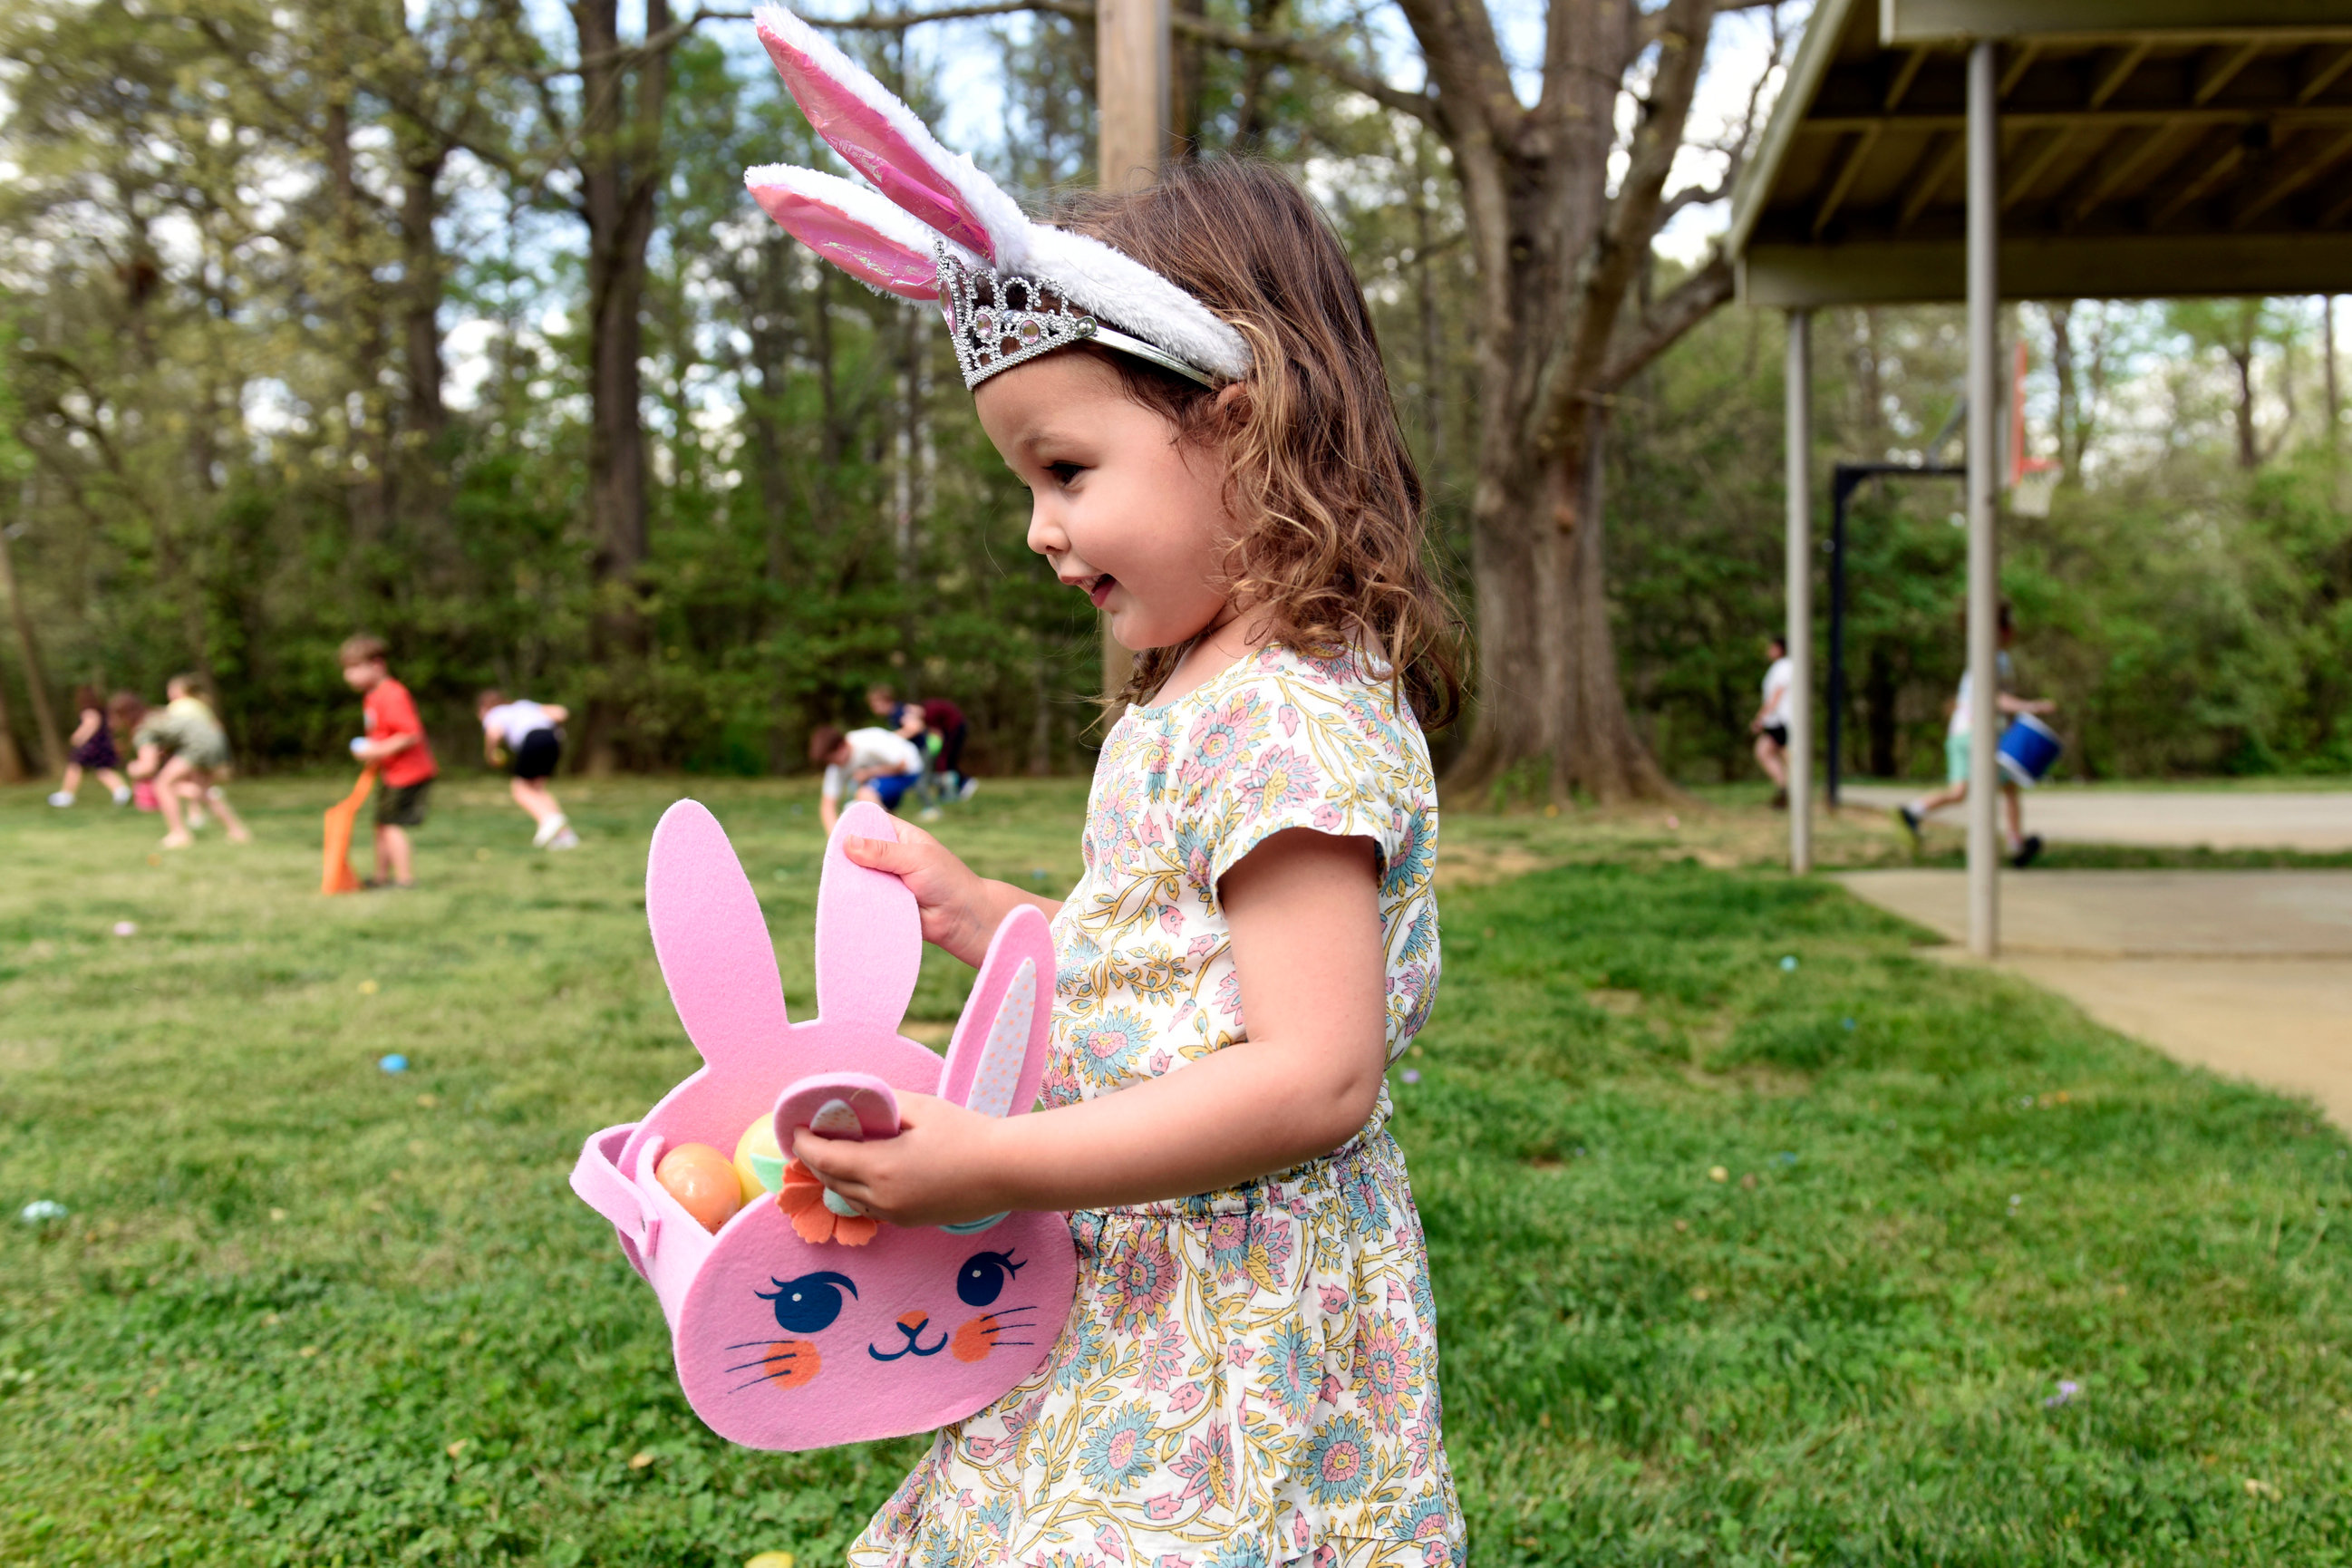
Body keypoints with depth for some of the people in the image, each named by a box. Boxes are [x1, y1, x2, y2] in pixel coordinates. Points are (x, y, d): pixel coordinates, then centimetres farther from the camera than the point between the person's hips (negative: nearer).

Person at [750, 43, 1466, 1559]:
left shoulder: (1288, 720, -22)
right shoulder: (1187, 703, 10)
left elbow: (1316, 1076, -27)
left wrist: (997, 1166, -27)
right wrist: (974, 911, 12)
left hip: (1228, 1347, -9)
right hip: (1130, 1308, 9)